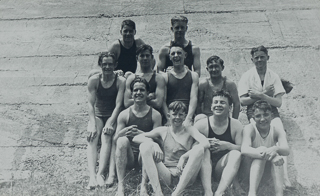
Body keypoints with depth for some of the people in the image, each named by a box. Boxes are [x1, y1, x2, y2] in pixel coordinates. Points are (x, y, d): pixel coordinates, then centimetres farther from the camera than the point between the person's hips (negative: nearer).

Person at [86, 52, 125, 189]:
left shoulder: (120, 81, -6)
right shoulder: (94, 80, -1)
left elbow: (118, 104, -11)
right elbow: (91, 103, -7)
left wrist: (110, 123, -24)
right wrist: (93, 125, -19)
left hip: (112, 116, -2)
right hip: (97, 116, 2)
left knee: (106, 137, -31)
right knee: (92, 138, -26)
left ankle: (100, 173, -38)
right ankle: (92, 175, -38)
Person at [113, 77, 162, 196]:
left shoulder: (155, 115, 4)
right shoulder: (124, 114, 6)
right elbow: (115, 140, 2)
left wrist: (140, 133, -21)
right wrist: (124, 131, -21)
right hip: (128, 158, 1)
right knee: (122, 140, -28)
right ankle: (120, 185, -31)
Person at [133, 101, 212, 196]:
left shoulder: (189, 130, 9)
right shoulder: (163, 131, 12)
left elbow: (206, 143, -11)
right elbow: (136, 138, 4)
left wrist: (184, 157, -20)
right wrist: (154, 144, -15)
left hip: (186, 175, -1)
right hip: (167, 175, 1)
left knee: (199, 149, -24)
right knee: (145, 145, -14)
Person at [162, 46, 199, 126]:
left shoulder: (193, 76, 12)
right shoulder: (165, 76, 9)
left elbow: (193, 98, 1)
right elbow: (163, 101, 1)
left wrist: (188, 119, -12)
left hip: (188, 117, 1)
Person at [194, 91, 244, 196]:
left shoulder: (236, 125, 0)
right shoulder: (201, 125, -4)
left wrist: (227, 145, -24)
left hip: (223, 168, 0)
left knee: (236, 154, -29)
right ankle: (236, 187, -23)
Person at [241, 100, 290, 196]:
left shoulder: (278, 131, -10)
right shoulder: (250, 129, -16)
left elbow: (286, 150, -26)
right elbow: (244, 149, -33)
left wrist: (275, 149, -50)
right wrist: (263, 152, -51)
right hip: (251, 168, -2)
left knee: (275, 154, -29)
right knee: (262, 149, -31)